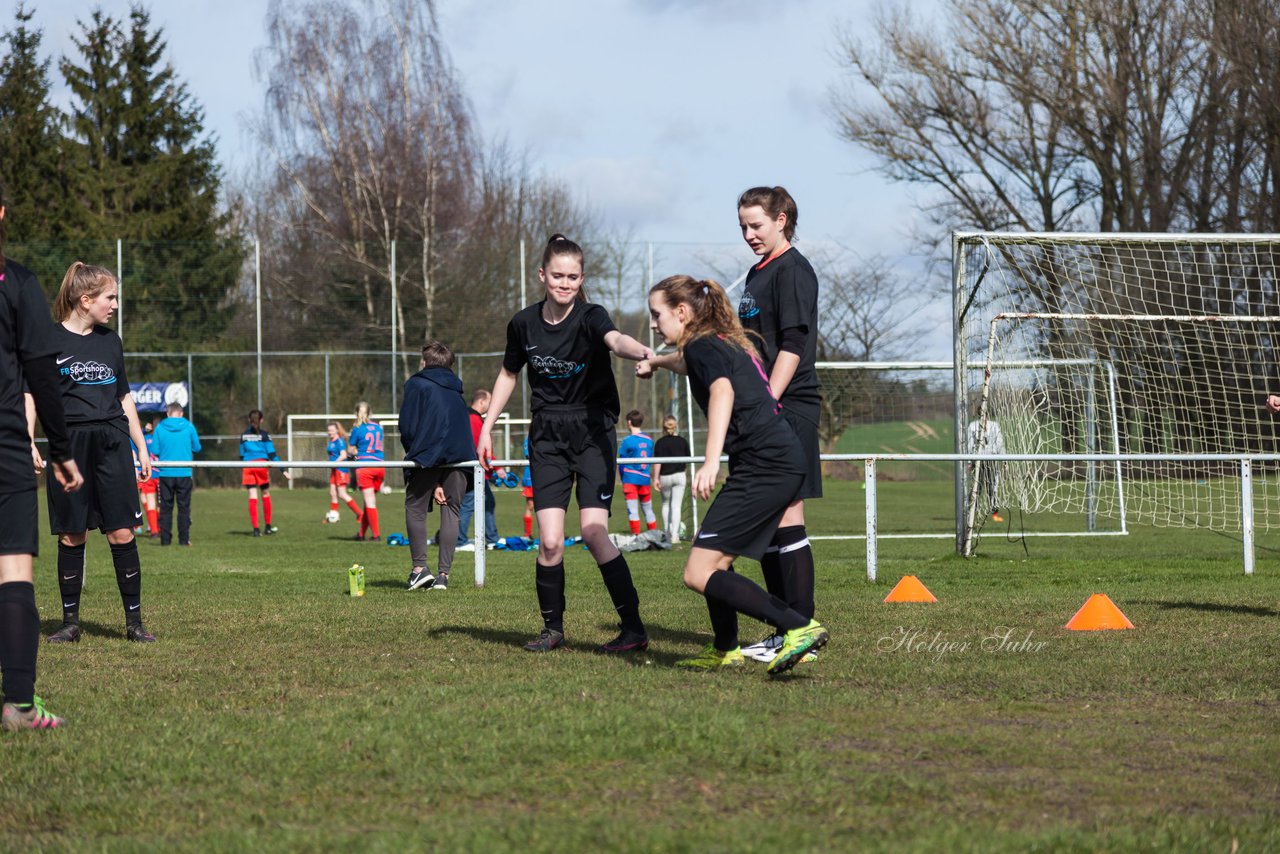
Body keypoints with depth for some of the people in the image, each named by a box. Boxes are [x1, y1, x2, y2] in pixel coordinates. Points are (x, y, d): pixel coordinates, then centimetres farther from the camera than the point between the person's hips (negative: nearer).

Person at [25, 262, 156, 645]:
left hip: (113, 444, 3)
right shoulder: (50, 340, 0)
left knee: (122, 533, -2)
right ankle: (70, 621, 10)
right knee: (72, 536, 1)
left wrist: (142, 447, 19)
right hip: (69, 445, -3)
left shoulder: (110, 341, 13)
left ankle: (134, 621, 2)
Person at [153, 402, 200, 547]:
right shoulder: (188, 427, -2)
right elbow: (197, 448, 4)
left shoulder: (160, 428, -2)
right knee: (184, 508, 6)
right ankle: (184, 539, 4)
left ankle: (165, 539, 3)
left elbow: (155, 450, -1)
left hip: (165, 473, 0)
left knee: (165, 508, 7)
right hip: (184, 473, 0)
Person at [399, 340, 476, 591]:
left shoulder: (417, 384, 13)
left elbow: (407, 425, 1)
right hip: (462, 456, 4)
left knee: (415, 508, 7)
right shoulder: (456, 392, 29)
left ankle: (419, 568, 0)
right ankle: (443, 574, 2)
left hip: (429, 455, -4)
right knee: (451, 510, 8)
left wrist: (412, 453, 20)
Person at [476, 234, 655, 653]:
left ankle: (634, 629, -8)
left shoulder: (590, 317, -13)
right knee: (550, 541, -8)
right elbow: (508, 374, 19)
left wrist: (645, 353, -59)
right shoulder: (524, 324, 0)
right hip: (548, 437, 3)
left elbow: (616, 340, -37)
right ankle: (553, 628, 11)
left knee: (594, 531, -16)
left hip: (593, 433, -3)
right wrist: (487, 427, 16)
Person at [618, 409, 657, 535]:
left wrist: (623, 478, 12)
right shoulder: (649, 440, 7)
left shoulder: (627, 441, -8)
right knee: (648, 510, 14)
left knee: (633, 510, -5)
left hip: (630, 479, -5)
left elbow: (621, 463, -2)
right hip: (645, 479, 5)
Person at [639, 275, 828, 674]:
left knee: (699, 574, -14)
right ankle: (726, 649, 32)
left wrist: (711, 462, -38)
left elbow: (721, 391, -26)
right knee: (713, 559, 23)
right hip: (785, 461, 10)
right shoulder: (725, 343, 24)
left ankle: (800, 628, -22)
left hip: (763, 464, -10)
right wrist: (655, 361, 70)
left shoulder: (702, 346, -5)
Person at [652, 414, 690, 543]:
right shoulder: (682, 441, -1)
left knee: (665, 504, 17)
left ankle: (667, 533, 19)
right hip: (679, 475, 0)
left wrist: (656, 478, -11)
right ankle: (675, 535, -8)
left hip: (665, 476, 0)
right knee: (676, 505, 0)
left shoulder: (660, 443, -7)